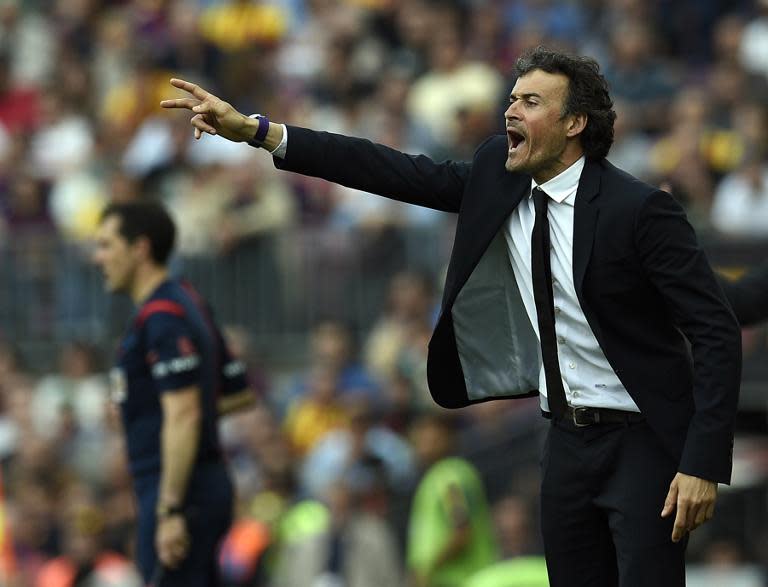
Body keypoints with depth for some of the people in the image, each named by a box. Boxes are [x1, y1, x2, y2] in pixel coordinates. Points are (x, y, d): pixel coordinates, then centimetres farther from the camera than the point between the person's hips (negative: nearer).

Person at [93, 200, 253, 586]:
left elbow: (184, 415, -23)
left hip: (179, 493, -10)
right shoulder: (189, 304, 16)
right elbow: (238, 392, 23)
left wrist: (170, 510, -25)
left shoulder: (162, 318, -15)